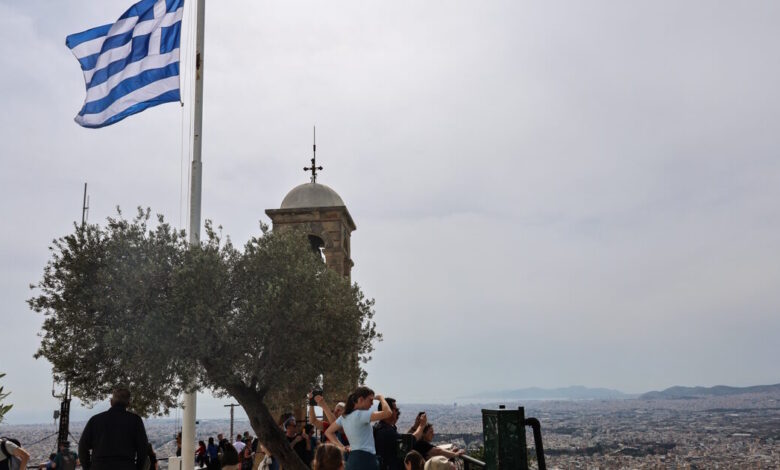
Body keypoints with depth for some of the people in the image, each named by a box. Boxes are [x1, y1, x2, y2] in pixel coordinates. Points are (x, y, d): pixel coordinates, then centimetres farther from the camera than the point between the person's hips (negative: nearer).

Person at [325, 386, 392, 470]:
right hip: (365, 459, -9)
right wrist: (381, 398, -4)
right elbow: (388, 412, -23)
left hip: (353, 458, 9)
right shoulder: (360, 415, -15)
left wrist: (341, 446, 10)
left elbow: (328, 432, 21)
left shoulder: (344, 416, 11)